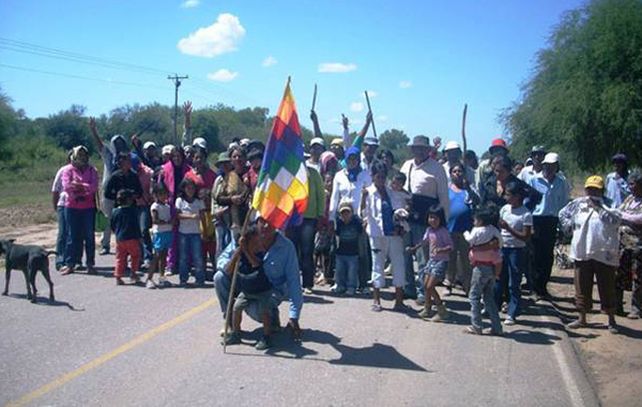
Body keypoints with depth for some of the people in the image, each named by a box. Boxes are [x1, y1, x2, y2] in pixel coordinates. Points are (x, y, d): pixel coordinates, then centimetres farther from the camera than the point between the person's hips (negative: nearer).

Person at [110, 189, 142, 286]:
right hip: (131, 238, -4)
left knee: (120, 258, 10)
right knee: (135, 256, 13)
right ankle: (133, 273, 12)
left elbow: (112, 226, 10)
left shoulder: (115, 211, 4)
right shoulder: (133, 210, -9)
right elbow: (136, 225, -9)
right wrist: (139, 236, -1)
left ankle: (118, 277, 9)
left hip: (119, 239, 4)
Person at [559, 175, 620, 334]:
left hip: (605, 254, -3)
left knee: (607, 288, 5)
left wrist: (598, 207, -24)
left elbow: (615, 221, -23)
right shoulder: (577, 204, 6)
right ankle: (582, 318, 24)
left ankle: (611, 320, 19)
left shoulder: (609, 205, -5)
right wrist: (569, 227, 8)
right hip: (582, 253, 4)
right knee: (582, 286, 11)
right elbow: (563, 214, 22)